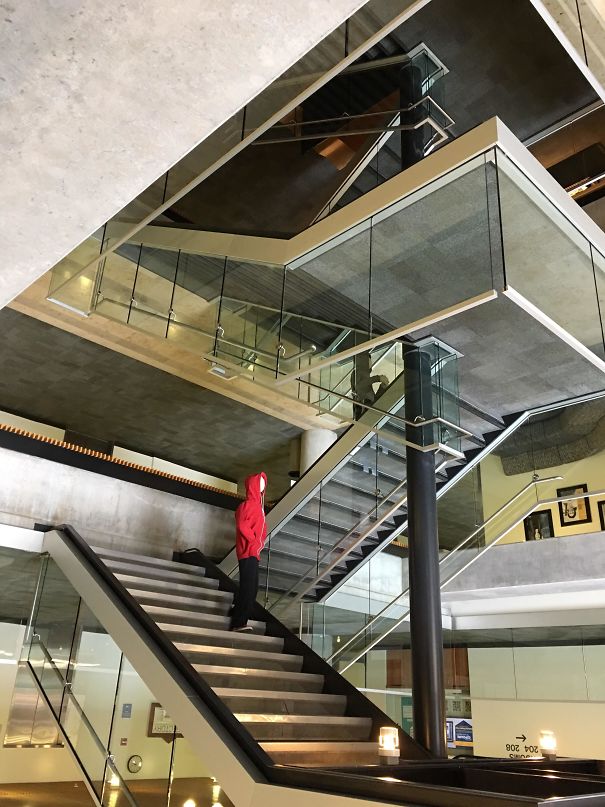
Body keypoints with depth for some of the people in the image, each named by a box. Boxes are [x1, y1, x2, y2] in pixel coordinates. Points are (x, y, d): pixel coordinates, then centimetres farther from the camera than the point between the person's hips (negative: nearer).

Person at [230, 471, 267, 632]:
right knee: (248, 586, -13)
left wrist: (260, 542, 8)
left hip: (254, 552, 10)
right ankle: (239, 622, -13)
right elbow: (242, 525, -20)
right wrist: (254, 541, -14)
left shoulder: (258, 505, 18)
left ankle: (238, 618, 14)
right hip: (248, 551, -10)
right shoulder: (248, 504, -10)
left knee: (251, 588, 10)